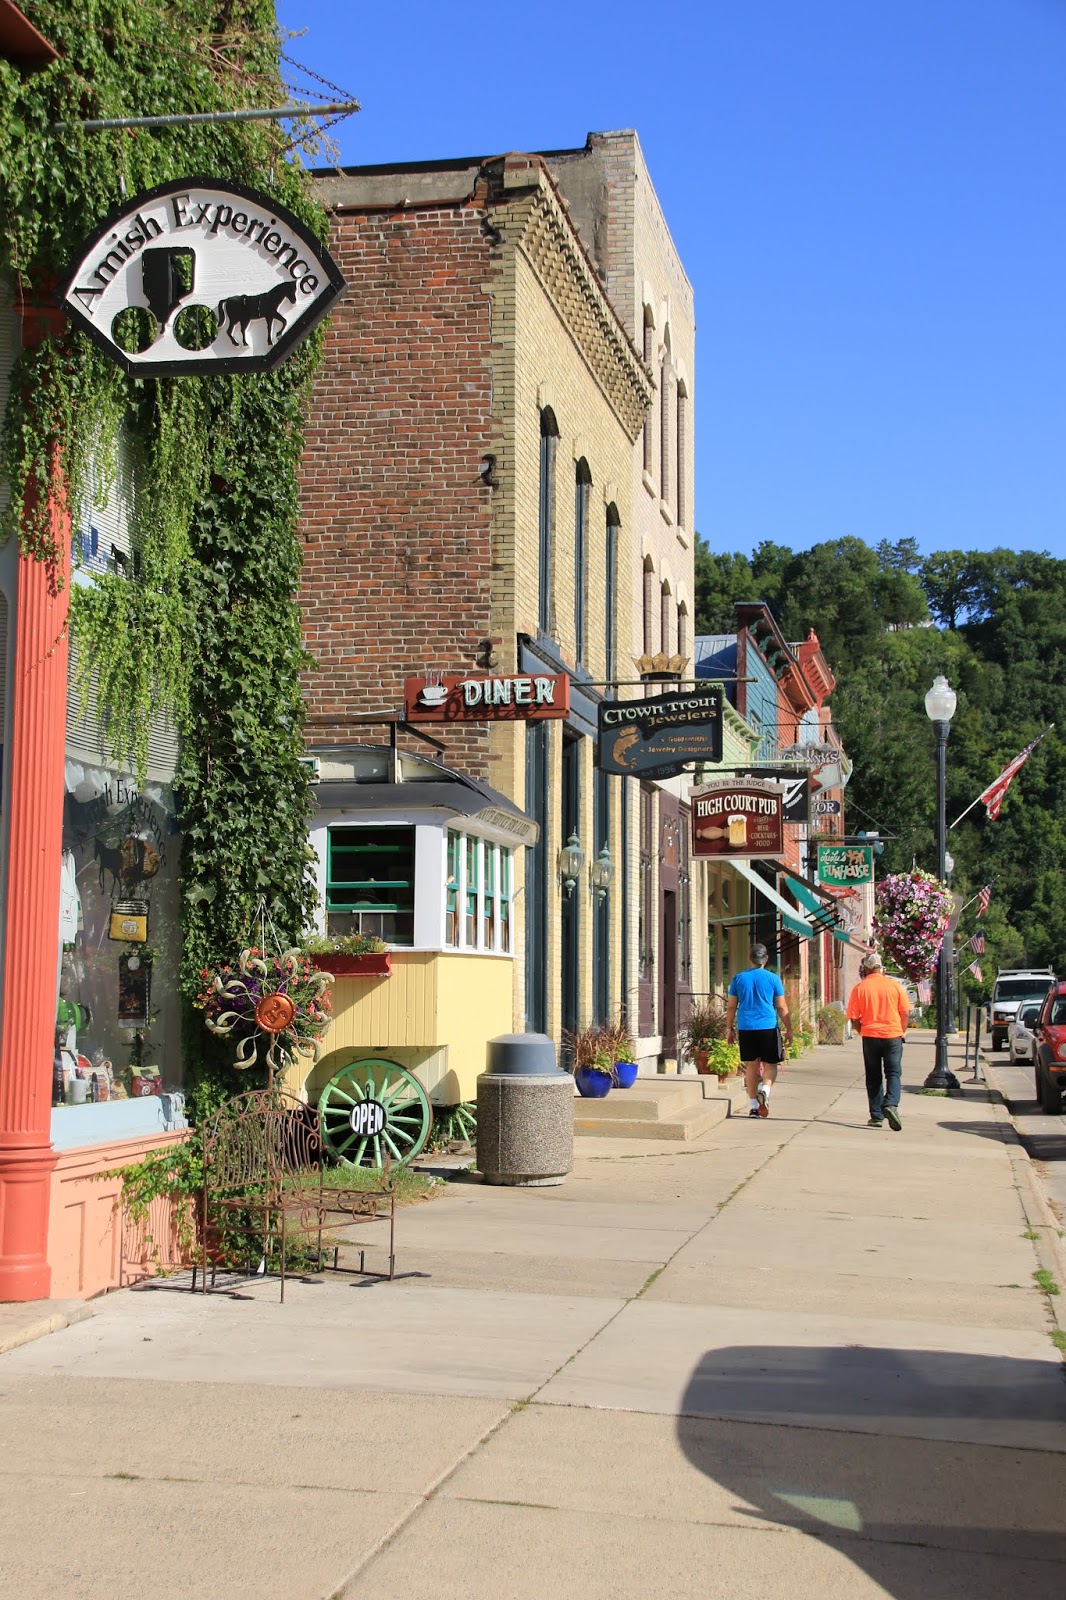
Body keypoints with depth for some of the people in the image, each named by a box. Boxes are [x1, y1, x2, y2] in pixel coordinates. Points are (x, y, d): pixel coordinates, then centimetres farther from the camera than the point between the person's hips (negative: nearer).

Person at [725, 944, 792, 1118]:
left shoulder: (739, 978, 5)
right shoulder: (773, 979, -1)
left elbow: (731, 1007, 7)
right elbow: (782, 1007, 1)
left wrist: (729, 1029, 15)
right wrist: (789, 1029, 9)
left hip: (745, 1029, 2)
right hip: (768, 1027, -2)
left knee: (751, 1066, 10)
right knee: (770, 1065, 7)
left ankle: (753, 1106, 10)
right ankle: (764, 1090, -21)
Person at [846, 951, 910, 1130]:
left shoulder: (859, 988, -4)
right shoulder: (894, 985, -2)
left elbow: (853, 1018, -4)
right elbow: (906, 1012, 0)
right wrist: (902, 1031, 14)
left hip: (870, 1036, 0)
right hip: (893, 1035, 0)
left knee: (874, 1077, 10)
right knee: (893, 1073, 5)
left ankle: (876, 1116, 10)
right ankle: (891, 1104, -19)